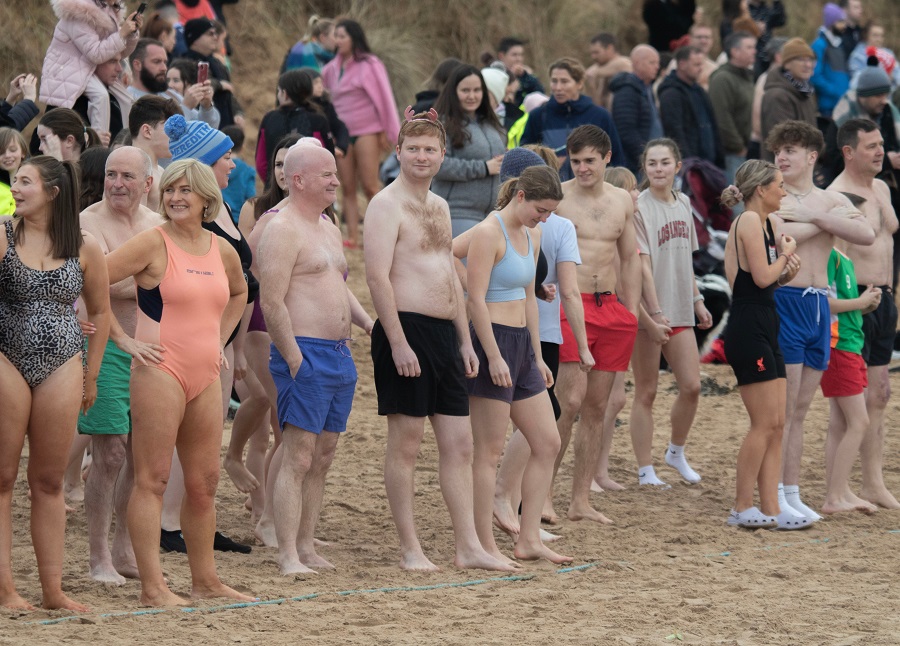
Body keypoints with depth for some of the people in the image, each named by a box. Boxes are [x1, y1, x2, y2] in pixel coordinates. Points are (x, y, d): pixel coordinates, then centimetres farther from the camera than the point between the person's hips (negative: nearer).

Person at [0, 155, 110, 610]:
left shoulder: (85, 248, 2)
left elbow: (100, 311, 12)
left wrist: (91, 375, 13)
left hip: (61, 367, 2)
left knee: (49, 480, 7)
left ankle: (53, 589, 11)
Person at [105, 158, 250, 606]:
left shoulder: (222, 250, 12)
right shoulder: (154, 243, -7)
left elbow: (239, 292, 33)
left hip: (205, 375, 7)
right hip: (160, 371, -7)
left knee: (205, 481, 11)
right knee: (153, 479, -7)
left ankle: (205, 580, 20)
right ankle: (152, 586, -10)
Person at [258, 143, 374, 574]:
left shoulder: (328, 228, 19)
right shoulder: (282, 230, -11)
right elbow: (272, 302, -16)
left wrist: (368, 323, 13)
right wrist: (294, 360, -19)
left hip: (339, 355, 9)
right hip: (304, 353, -9)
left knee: (322, 458, 11)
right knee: (298, 459, -11)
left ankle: (306, 545, 17)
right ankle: (288, 556, -12)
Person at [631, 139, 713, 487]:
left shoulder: (683, 204, 10)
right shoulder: (640, 208, -12)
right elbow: (642, 263, -18)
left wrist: (697, 301, 18)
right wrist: (654, 312, -23)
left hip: (680, 311, 6)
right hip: (647, 313, -6)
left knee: (691, 386, 4)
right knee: (646, 392, 1)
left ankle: (676, 452, 27)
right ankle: (645, 470, 7)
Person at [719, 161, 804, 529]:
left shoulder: (763, 223, 17)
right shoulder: (750, 221, -12)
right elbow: (762, 276, -18)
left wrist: (785, 273, -1)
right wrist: (787, 253, -2)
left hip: (765, 331, 10)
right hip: (748, 329, -10)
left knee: (776, 425, 7)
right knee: (765, 424, -8)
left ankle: (770, 509, 8)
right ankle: (742, 509, -1)